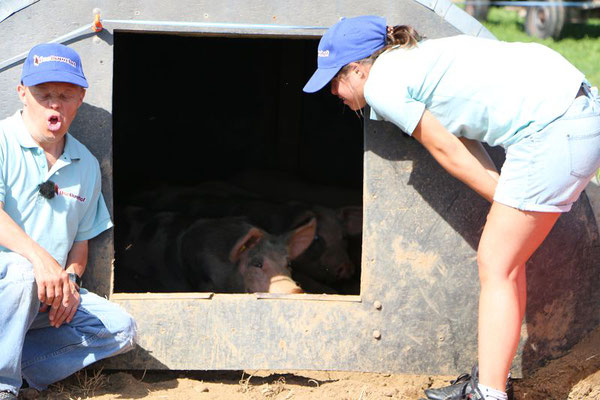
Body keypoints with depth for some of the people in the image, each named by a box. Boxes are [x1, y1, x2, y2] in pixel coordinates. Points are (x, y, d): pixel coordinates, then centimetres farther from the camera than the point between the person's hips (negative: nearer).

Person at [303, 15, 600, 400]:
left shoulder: (381, 84, -4)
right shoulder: (417, 57, 23)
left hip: (553, 129, -9)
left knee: (495, 265, -5)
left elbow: (447, 150, 1)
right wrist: (509, 209, 13)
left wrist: (504, 201, 10)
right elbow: (466, 141, 20)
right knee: (506, 260, 15)